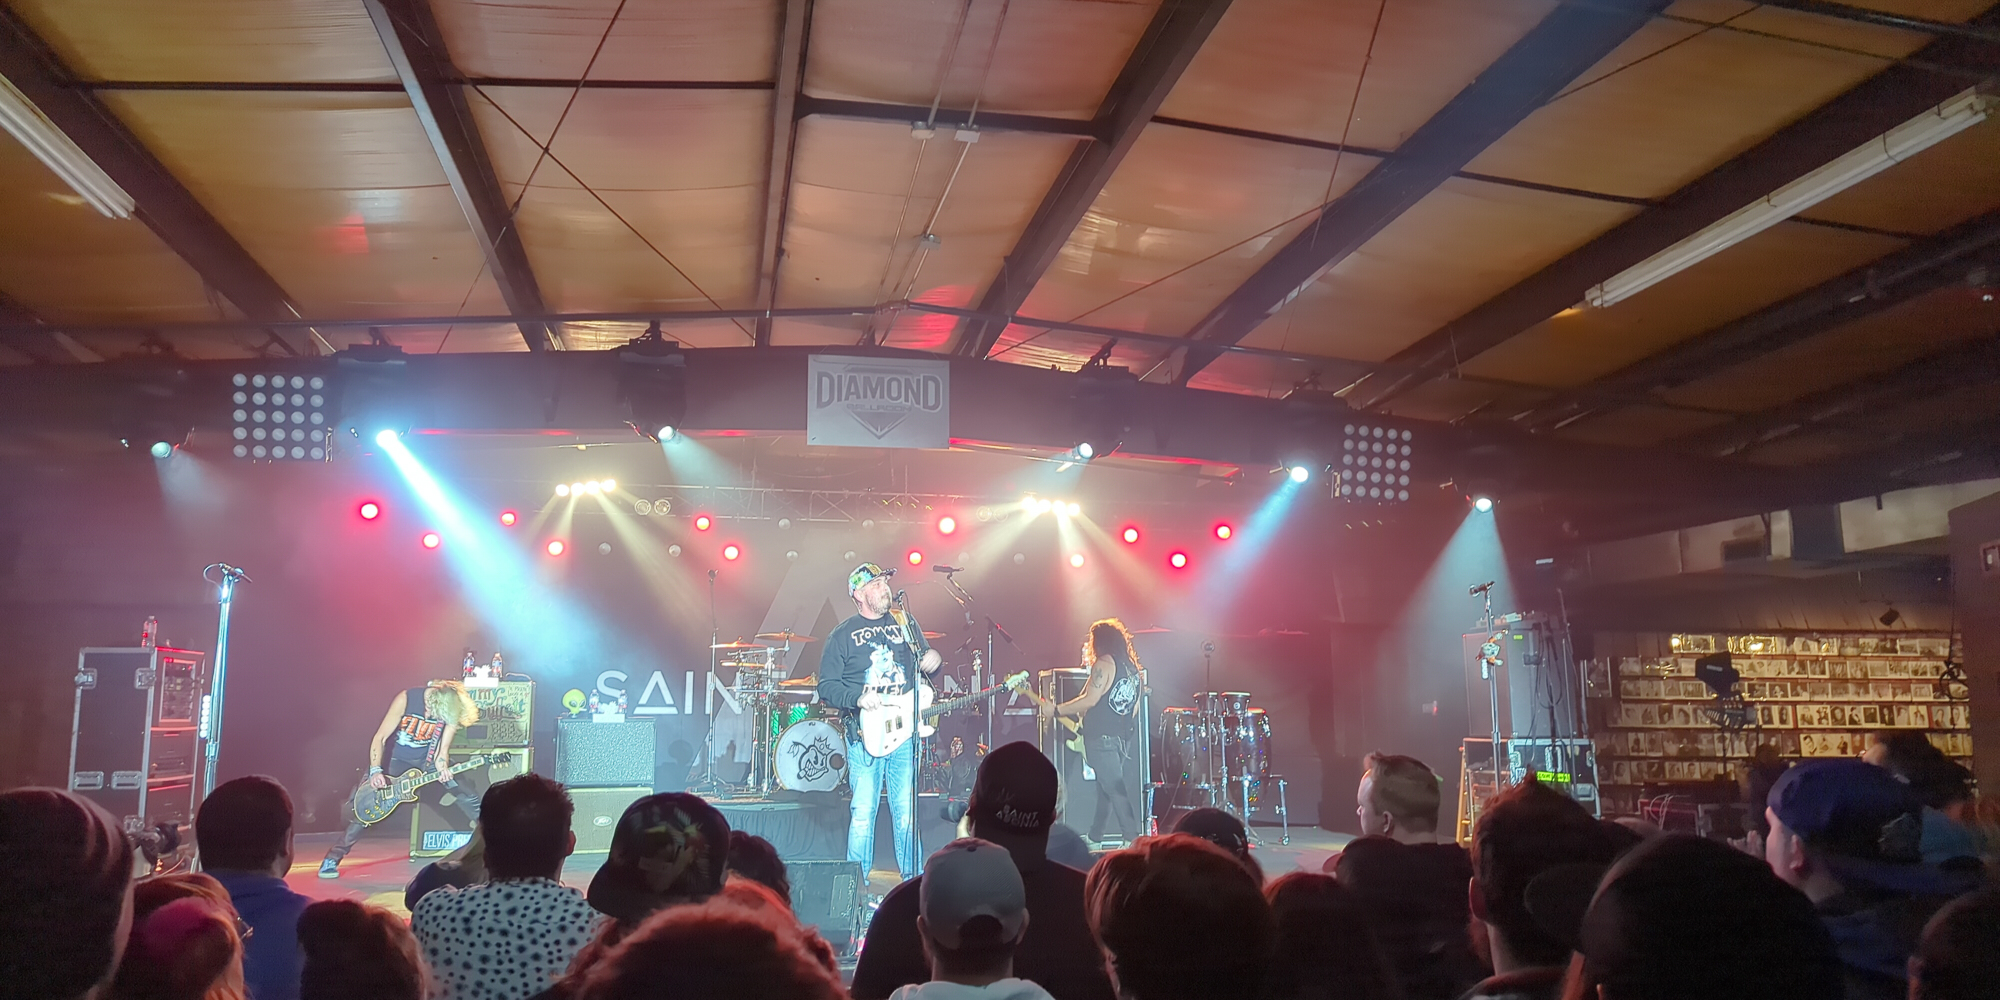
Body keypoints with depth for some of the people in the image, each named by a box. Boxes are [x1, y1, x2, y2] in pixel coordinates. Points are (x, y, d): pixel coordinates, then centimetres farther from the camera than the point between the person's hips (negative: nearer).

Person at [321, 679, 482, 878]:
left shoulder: (452, 706, -18)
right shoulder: (406, 699, -24)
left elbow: (443, 750, -12)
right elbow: (379, 737, -18)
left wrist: (442, 767, -33)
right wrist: (375, 770, -29)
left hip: (427, 765, 2)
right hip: (396, 763, -2)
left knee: (469, 805, -7)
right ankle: (332, 860, 1)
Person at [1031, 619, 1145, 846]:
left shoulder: (1104, 663, -9)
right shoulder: (1133, 667, 15)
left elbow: (1090, 700, -16)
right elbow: (1134, 706, 18)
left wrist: (1055, 710, -10)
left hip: (1102, 738, -8)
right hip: (1124, 739, 8)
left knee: (1115, 792, -8)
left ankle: (1132, 839, -11)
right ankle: (1095, 838, 23)